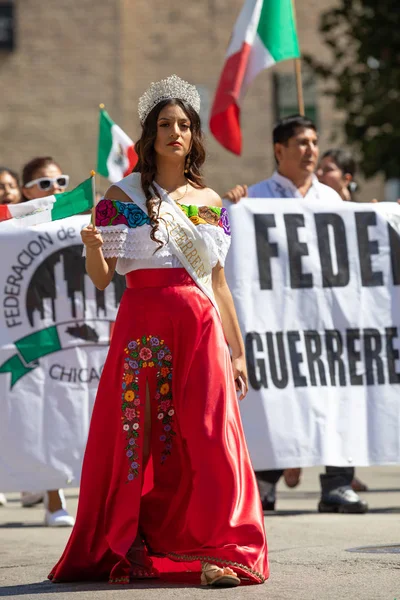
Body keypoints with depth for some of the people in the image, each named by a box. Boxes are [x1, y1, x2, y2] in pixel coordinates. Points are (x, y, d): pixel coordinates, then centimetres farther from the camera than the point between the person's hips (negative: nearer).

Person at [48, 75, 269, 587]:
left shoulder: (210, 202, 14)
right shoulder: (123, 195, 4)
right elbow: (101, 277, -1)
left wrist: (237, 349, 16)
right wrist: (92, 245, -23)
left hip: (201, 328, 2)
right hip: (142, 327, -2)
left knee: (208, 438, -6)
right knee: (138, 435, -1)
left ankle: (217, 551, -5)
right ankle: (127, 551, 9)